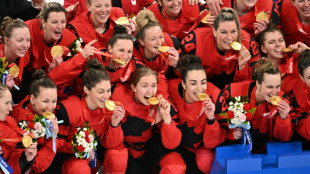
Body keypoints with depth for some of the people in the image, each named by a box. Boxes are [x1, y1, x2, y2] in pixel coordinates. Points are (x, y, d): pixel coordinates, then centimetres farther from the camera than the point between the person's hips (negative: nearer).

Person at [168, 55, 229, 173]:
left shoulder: (214, 97, -27)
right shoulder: (173, 88, -24)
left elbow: (211, 143, -23)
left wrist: (211, 118, -37)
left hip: (203, 146, -2)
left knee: (205, 161, -31)